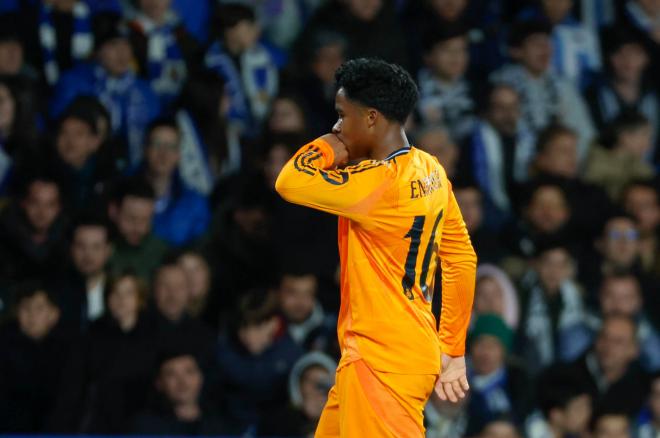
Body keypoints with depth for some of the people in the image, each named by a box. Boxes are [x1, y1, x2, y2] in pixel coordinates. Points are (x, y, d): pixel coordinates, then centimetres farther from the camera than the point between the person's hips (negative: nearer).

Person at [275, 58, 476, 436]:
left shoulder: (378, 182, -19)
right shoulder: (431, 172, 9)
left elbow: (290, 184, -21)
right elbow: (462, 260, 15)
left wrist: (326, 149, -2)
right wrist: (452, 351, 19)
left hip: (383, 363, -10)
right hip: (414, 350, 10)